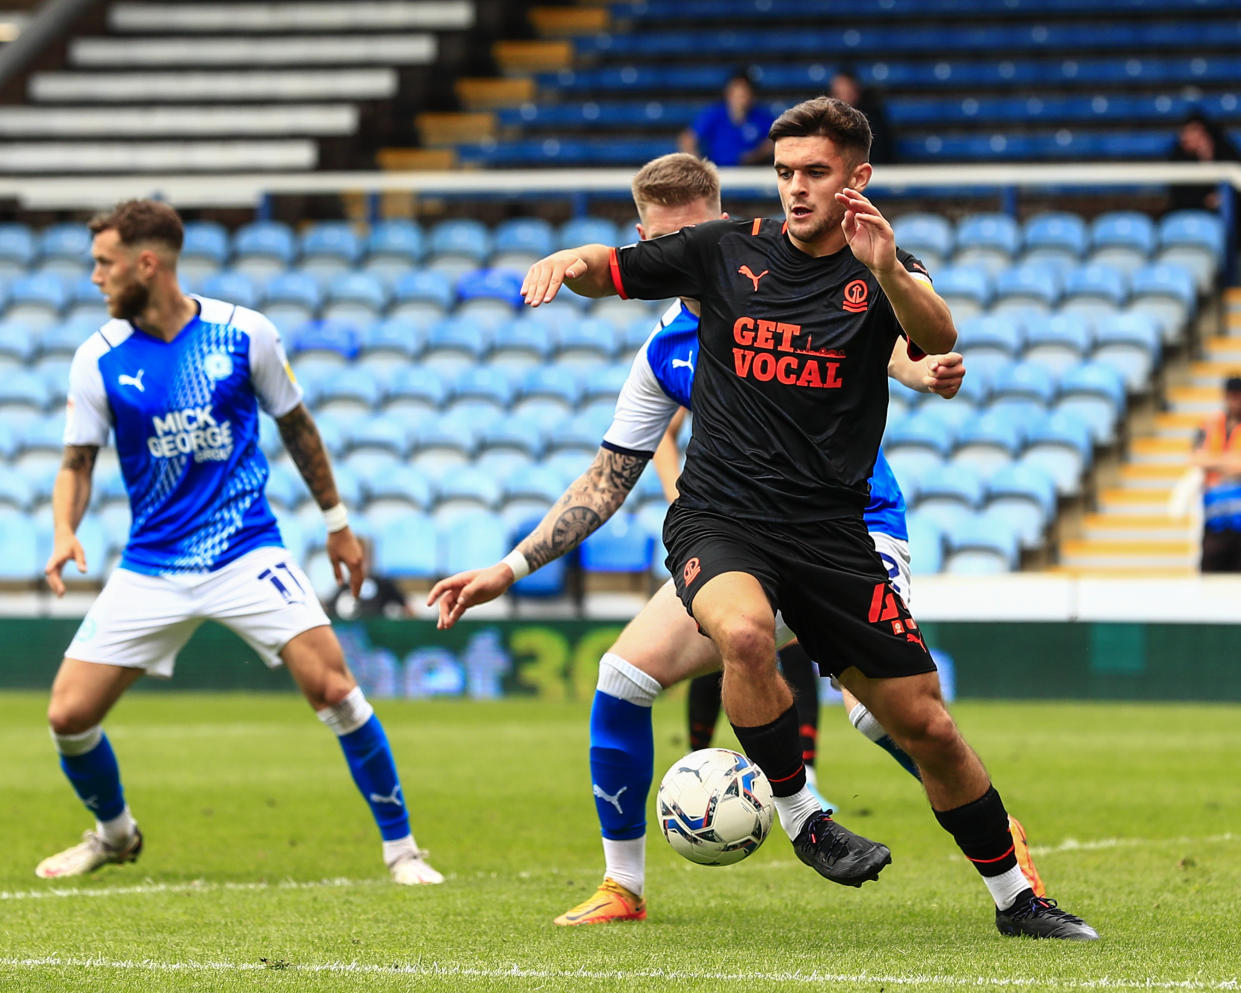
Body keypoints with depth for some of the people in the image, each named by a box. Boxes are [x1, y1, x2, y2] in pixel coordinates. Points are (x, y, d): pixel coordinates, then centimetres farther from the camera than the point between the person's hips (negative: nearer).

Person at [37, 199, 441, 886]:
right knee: (68, 714, -4)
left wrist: (336, 522, 14)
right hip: (149, 566, 2)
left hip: (246, 552, -2)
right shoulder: (100, 359, -3)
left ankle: (400, 846, -3)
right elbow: (78, 462, 3)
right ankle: (114, 833, 25)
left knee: (332, 686, -18)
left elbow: (295, 425, 8)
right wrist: (64, 533, -17)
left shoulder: (243, 334, -5)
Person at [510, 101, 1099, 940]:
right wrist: (572, 262, -16)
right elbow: (612, 271, 9)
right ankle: (800, 816, -16)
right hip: (721, 519, -1)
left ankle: (1015, 899, 20)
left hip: (832, 534, 1)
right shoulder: (726, 252, 4)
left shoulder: (882, 273, 0)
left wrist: (888, 270, -41)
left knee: (926, 725, 2)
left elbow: (938, 339, -21)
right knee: (745, 632, -36)